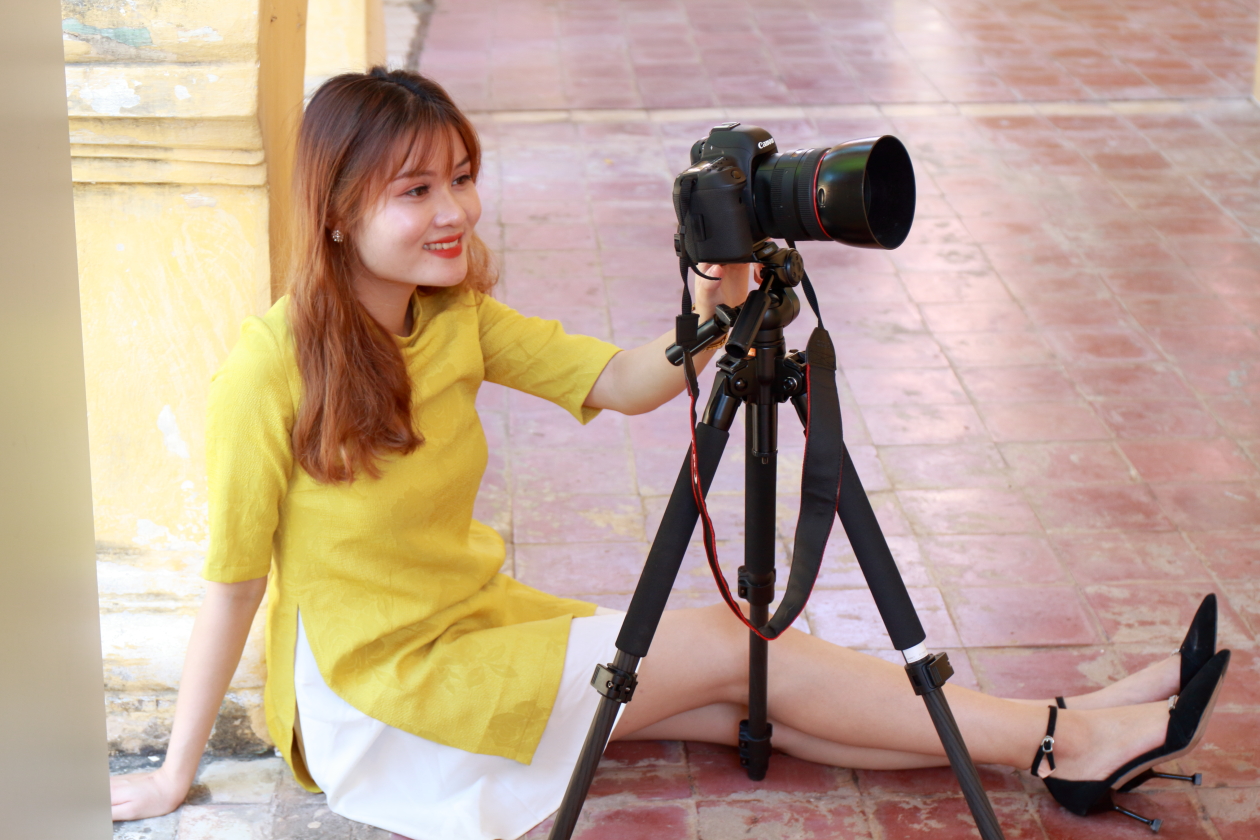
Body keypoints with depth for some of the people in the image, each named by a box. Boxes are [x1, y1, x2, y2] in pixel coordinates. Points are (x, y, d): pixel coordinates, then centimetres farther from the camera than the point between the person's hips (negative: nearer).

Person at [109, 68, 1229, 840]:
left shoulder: (459, 319, -3)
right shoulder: (272, 370, -23)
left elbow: (621, 383, -7)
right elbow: (232, 582, -18)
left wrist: (714, 319, -27)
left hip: (479, 628, 6)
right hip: (375, 698, -6)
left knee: (747, 698, -7)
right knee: (731, 648, -12)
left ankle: (1069, 739, -6)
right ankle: (1063, 738, -6)